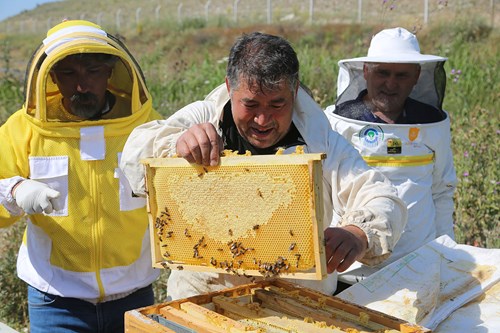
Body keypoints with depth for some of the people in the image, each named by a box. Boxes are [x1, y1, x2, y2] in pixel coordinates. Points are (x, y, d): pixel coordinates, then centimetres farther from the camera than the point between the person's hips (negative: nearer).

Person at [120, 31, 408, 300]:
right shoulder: (203, 120, -2)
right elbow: (136, 156, -13)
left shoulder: (322, 142, -3)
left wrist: (360, 234, -33)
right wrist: (177, 143, -36)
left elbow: (383, 199, -9)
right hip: (201, 303, -2)